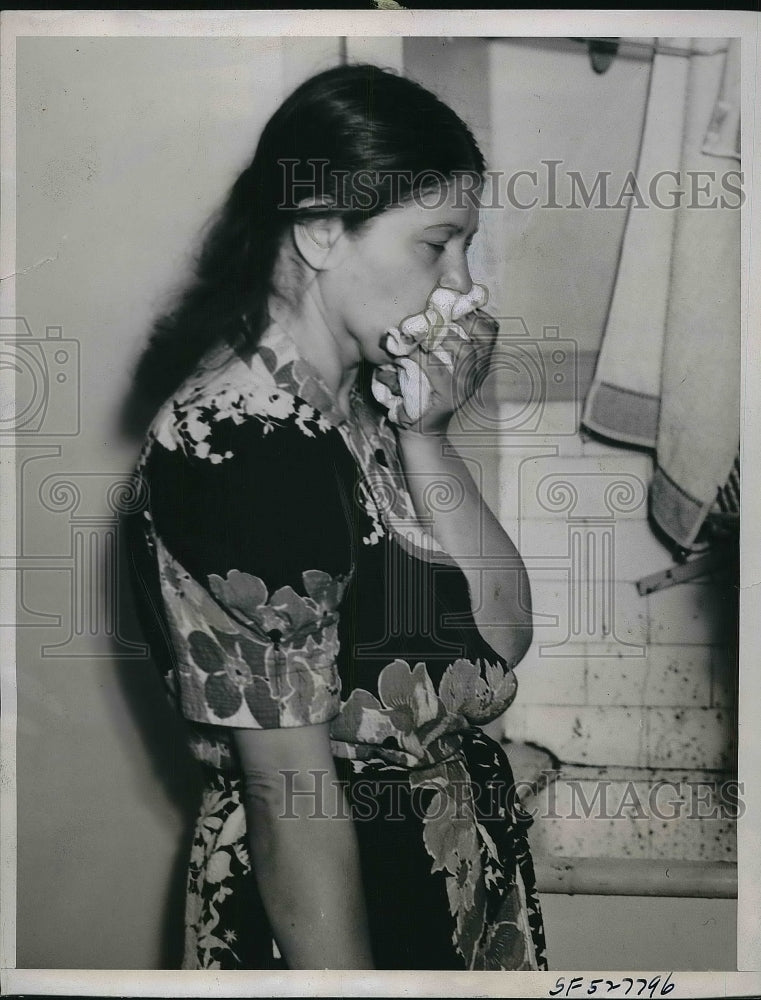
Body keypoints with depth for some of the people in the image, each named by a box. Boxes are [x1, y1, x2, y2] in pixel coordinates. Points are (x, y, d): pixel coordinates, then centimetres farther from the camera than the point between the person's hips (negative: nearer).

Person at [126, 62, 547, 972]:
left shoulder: (358, 397, -1)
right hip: (346, 900, -8)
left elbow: (506, 629, -5)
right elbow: (292, 802, -23)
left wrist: (424, 435, -14)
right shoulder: (245, 450, -26)